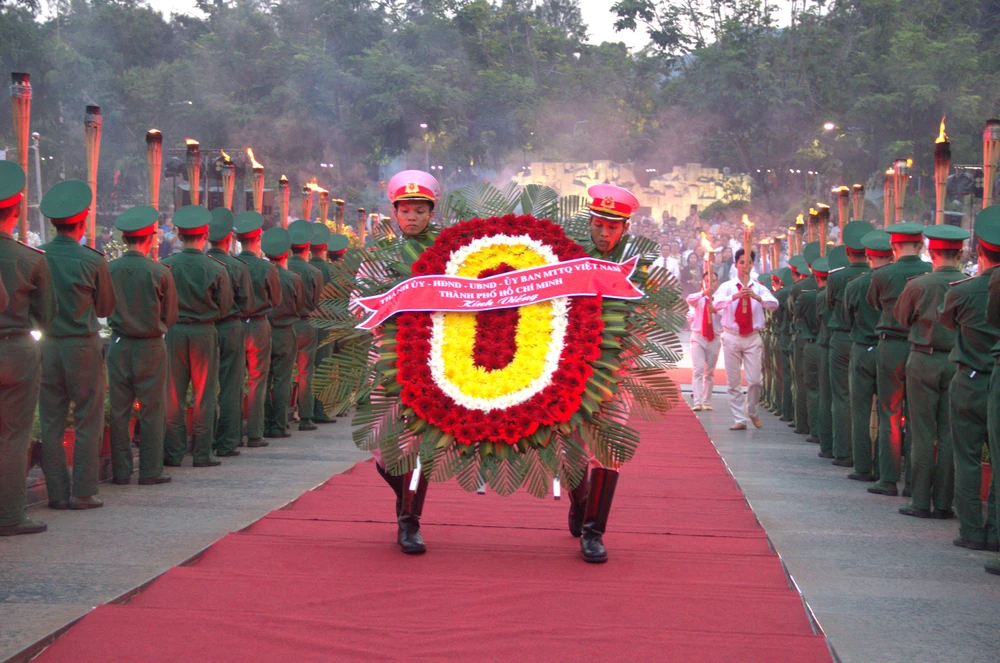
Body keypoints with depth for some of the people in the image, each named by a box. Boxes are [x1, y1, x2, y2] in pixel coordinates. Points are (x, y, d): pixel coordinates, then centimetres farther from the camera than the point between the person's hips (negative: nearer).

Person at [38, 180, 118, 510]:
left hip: (46, 347, 3)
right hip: (83, 346, -3)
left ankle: (57, 492, 12)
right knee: (88, 422, 5)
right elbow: (107, 308, 2)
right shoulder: (92, 261, -10)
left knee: (51, 422, 9)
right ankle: (83, 492, 4)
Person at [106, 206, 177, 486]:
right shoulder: (160, 273, -11)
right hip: (151, 348, -2)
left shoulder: (109, 270, -6)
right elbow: (170, 317, -1)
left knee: (119, 410, 9)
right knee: (152, 411, 6)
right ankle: (150, 471, 8)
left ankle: (121, 471, 13)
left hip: (118, 346, 2)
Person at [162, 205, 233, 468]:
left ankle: (173, 453, 11)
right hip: (204, 334, -1)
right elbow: (225, 308, -1)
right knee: (204, 395, 6)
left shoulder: (166, 265, -5)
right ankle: (202, 453, 8)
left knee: (172, 395, 8)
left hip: (173, 332, 1)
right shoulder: (216, 269, -8)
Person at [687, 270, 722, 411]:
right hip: (698, 337, -1)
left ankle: (707, 401, 19)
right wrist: (704, 293, -42)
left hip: (714, 338, 1)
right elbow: (689, 299, -24)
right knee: (698, 370, -11)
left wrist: (715, 310, -35)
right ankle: (697, 402, -18)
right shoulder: (699, 298, 0)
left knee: (710, 372, 9)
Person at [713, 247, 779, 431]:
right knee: (734, 381, 3)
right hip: (731, 337, 0)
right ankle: (740, 419, 11)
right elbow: (716, 304, -19)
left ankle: (752, 412, 19)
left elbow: (774, 305, -14)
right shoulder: (727, 287, 0)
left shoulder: (759, 288, 3)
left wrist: (756, 297, -31)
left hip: (752, 338, 0)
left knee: (754, 380, -6)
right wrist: (735, 296, -35)